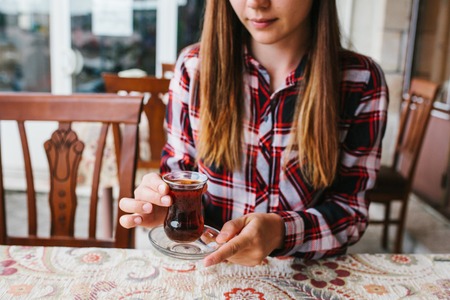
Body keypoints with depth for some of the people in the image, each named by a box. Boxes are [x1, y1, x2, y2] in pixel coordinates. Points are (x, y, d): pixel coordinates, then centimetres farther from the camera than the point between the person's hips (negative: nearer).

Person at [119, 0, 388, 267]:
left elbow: (351, 208, -5)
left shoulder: (362, 83, -8)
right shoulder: (195, 67, -5)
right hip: (207, 266, 1)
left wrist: (281, 231, -23)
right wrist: (165, 200, -17)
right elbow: (179, 169, 5)